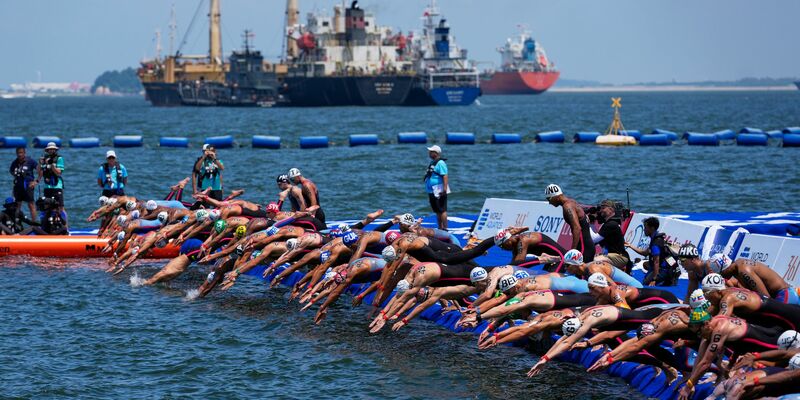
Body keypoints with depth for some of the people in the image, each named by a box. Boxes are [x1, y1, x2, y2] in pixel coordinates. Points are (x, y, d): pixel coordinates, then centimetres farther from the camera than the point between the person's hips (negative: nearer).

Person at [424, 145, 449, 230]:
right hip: (432, 191, 10)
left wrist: (445, 188, -30)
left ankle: (444, 228, -10)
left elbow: (445, 176, -22)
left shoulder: (440, 163, -14)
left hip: (439, 191, -10)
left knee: (442, 210, -9)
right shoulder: (432, 162, 17)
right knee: (437, 211, 15)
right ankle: (440, 228, 22)